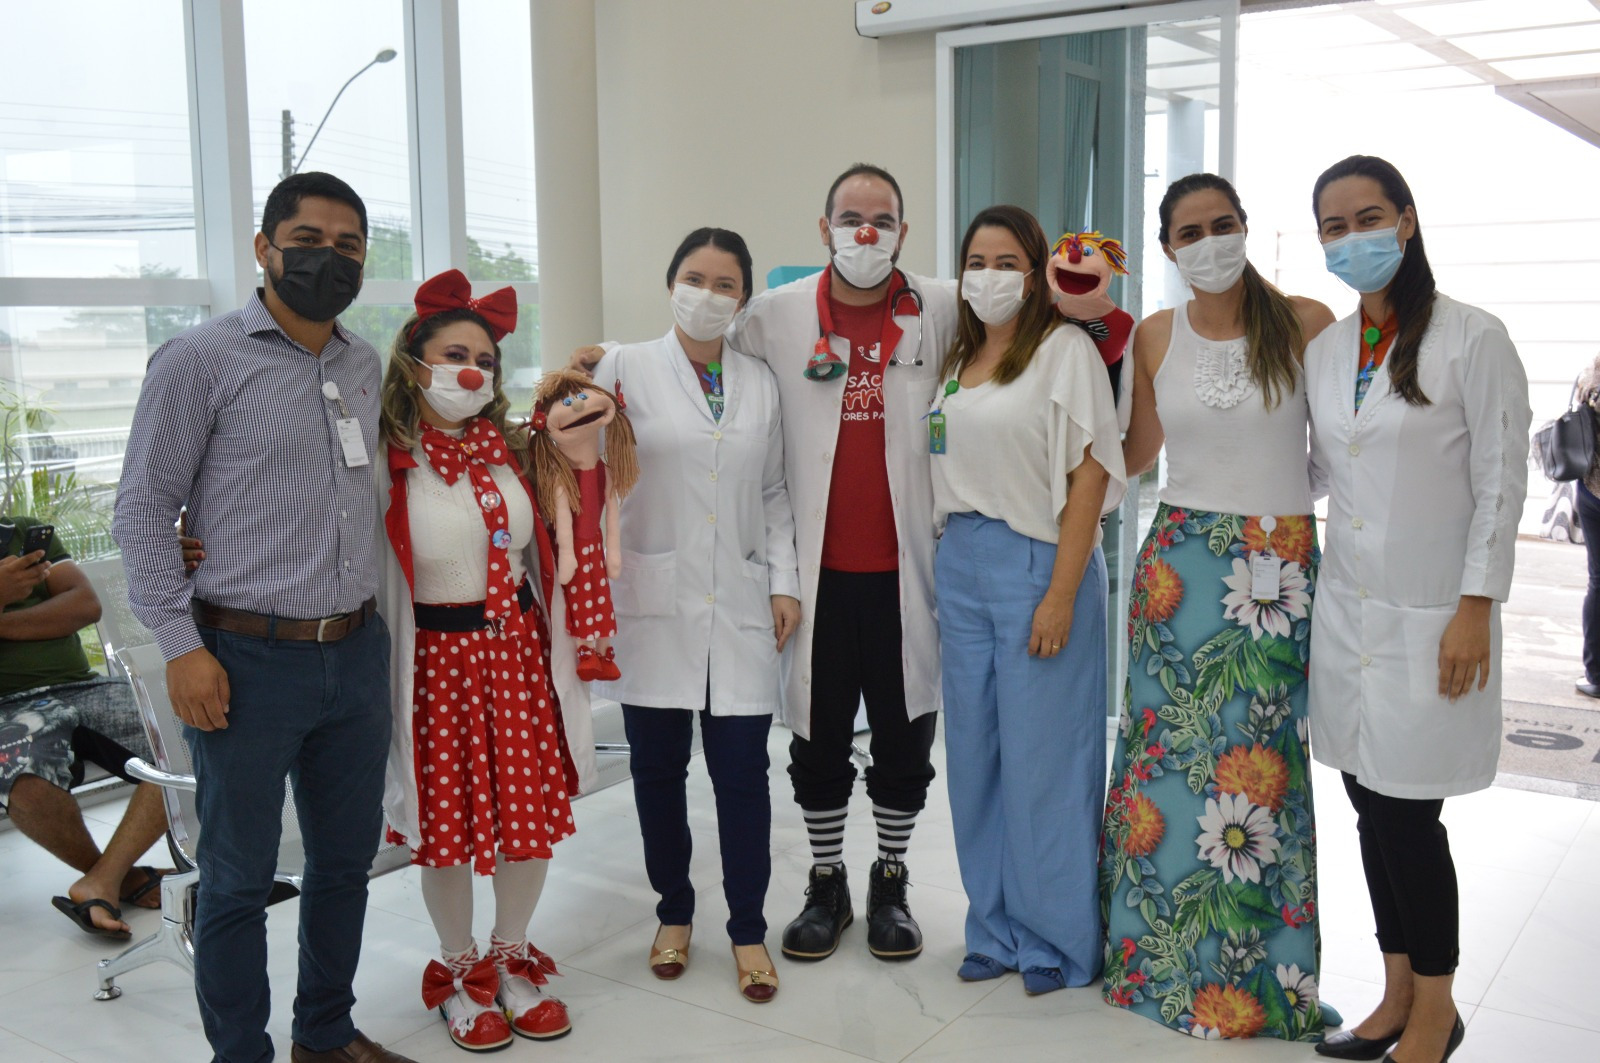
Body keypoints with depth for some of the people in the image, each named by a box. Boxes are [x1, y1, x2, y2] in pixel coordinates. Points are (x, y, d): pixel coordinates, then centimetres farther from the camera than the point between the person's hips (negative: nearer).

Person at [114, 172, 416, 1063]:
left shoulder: (365, 364, 11)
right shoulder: (201, 360, -7)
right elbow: (144, 508, -6)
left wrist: (366, 621, 14)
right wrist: (182, 645, -12)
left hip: (356, 653, 6)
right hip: (247, 661, -6)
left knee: (347, 861, 17)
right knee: (238, 881, 6)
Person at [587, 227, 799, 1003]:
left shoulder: (760, 384, 11)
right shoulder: (625, 370, 2)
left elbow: (773, 494, 13)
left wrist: (785, 582, 6)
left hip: (739, 608, 2)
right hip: (653, 605, -1)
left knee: (741, 769, 0)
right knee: (658, 765, 8)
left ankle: (748, 932, 15)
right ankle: (673, 915, 28)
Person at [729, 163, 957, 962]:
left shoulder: (944, 312, 1)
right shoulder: (775, 316, 1)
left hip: (907, 566, 0)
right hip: (818, 567, 0)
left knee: (904, 740, 12)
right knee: (818, 740, 13)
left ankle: (891, 881, 32)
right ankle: (826, 884, 32)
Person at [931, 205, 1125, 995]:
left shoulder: (1065, 349, -6)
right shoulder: (957, 358, 13)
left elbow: (1091, 474, -12)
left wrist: (1061, 594, -17)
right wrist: (946, 565, 6)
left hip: (1036, 561, -6)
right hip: (960, 562, 6)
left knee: (1041, 756, 1)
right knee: (974, 752, 11)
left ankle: (1059, 938, 17)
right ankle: (996, 929, 25)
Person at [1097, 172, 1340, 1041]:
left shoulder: (1305, 323, -3)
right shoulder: (1153, 336, 6)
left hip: (1280, 566, -2)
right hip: (1179, 560, 2)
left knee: (1262, 757, 1)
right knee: (1167, 743, 5)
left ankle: (1257, 973, 19)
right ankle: (1154, 953, 22)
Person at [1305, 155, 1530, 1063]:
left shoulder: (1473, 339, -8)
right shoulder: (1323, 348, 9)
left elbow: (1501, 484, -10)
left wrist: (1476, 609, -13)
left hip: (1429, 617, -5)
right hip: (1347, 612, 6)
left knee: (1409, 817, -1)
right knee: (1372, 810, 12)